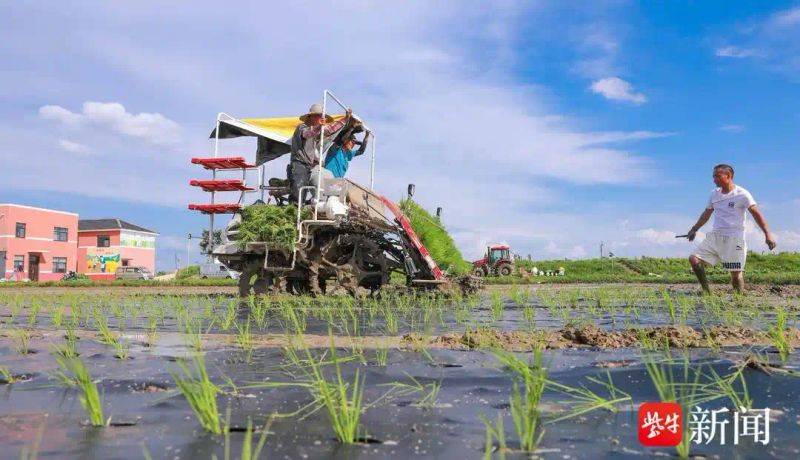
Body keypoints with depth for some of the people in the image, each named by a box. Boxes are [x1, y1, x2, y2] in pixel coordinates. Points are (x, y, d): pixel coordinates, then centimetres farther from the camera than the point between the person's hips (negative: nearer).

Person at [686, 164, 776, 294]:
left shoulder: (742, 194, -7)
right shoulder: (714, 194, 11)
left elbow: (756, 214, -10)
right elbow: (706, 214, 25)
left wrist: (767, 234, -19)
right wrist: (694, 229, 31)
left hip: (734, 238, -5)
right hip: (714, 237, 6)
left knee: (736, 273, -3)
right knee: (694, 259, -9)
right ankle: (706, 292, -1)